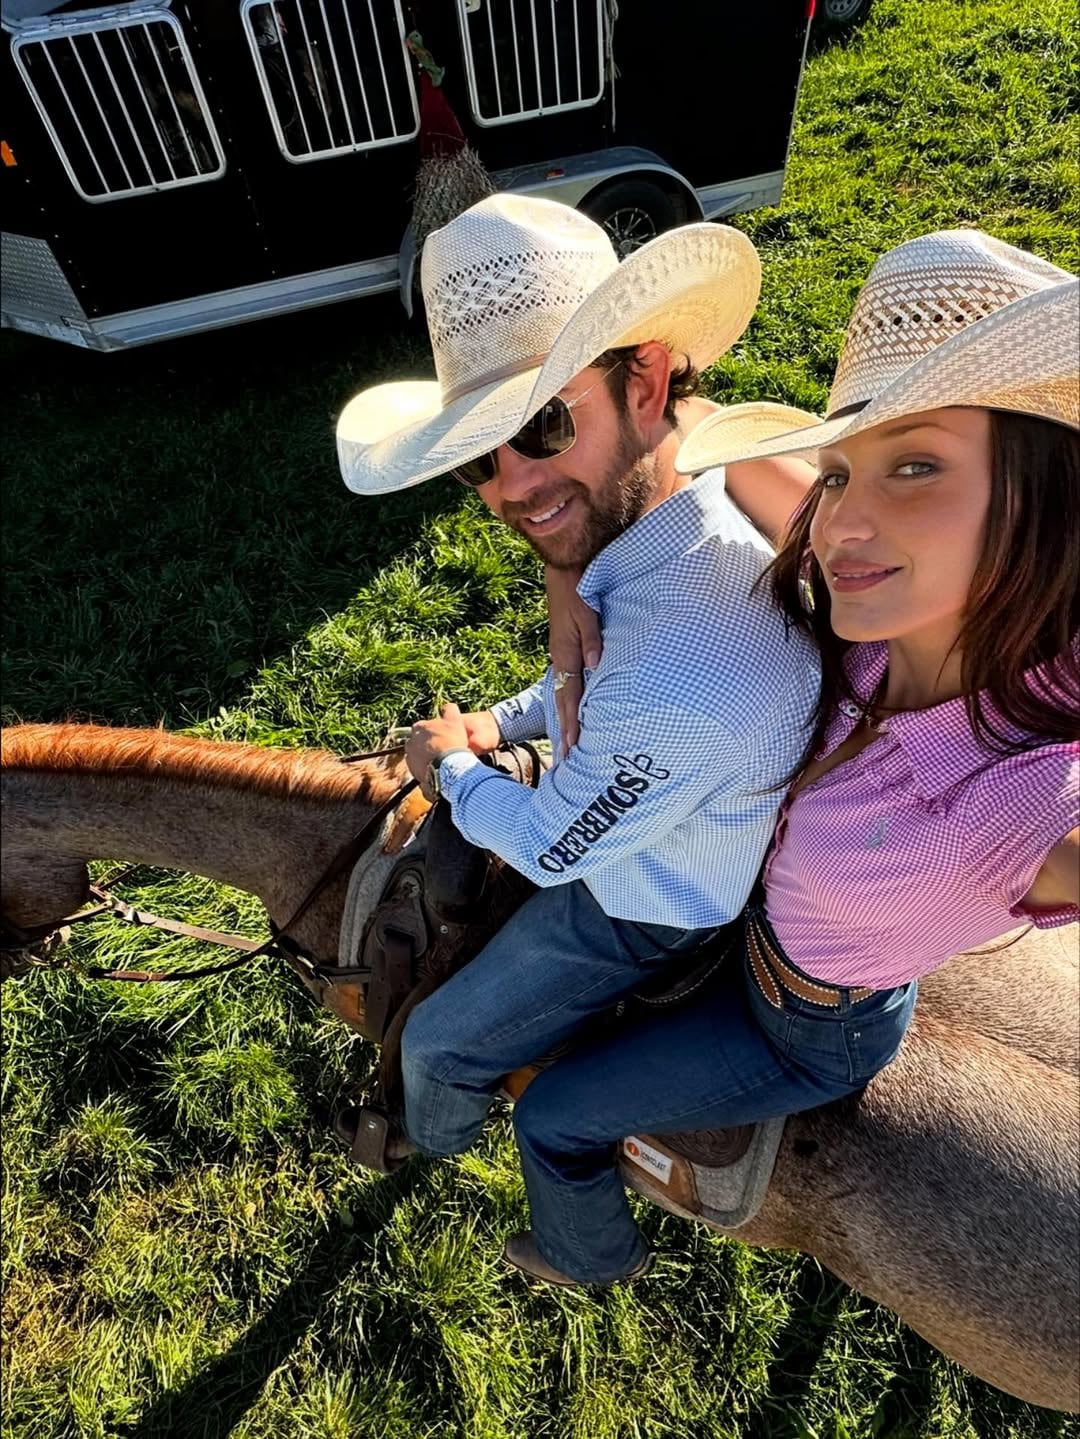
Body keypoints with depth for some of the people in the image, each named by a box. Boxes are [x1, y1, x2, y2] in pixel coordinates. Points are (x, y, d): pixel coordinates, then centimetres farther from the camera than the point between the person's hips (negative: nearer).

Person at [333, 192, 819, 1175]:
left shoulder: (683, 685, -47)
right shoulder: (693, 505, -17)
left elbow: (550, 845, -27)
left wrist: (451, 766, -9)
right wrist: (501, 723, 2)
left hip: (641, 913, -7)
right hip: (608, 807, 8)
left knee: (439, 1043, 13)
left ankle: (435, 1137, 52)